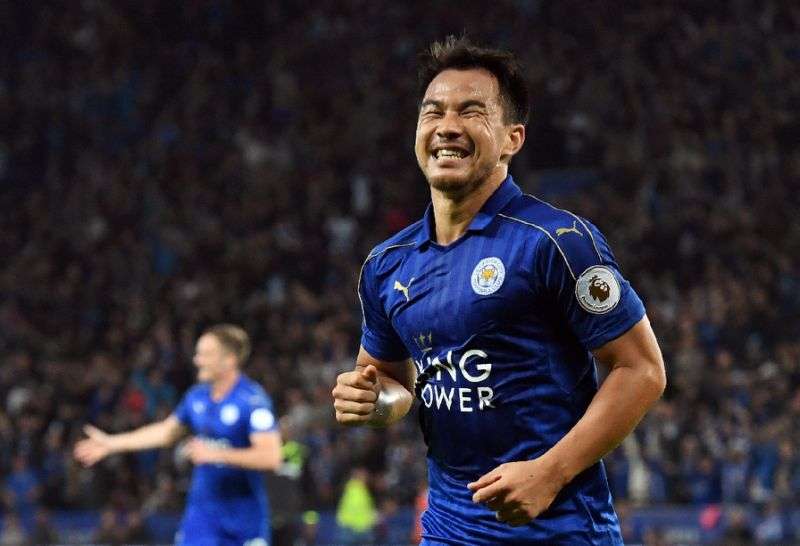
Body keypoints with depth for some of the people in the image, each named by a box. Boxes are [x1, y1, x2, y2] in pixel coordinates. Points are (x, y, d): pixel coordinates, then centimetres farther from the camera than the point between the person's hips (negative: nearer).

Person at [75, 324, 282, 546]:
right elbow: (166, 432, 22)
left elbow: (270, 456, -26)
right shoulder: (198, 396, 4)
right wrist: (110, 443, 24)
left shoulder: (253, 401, -17)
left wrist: (216, 454, -28)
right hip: (203, 508, 5)